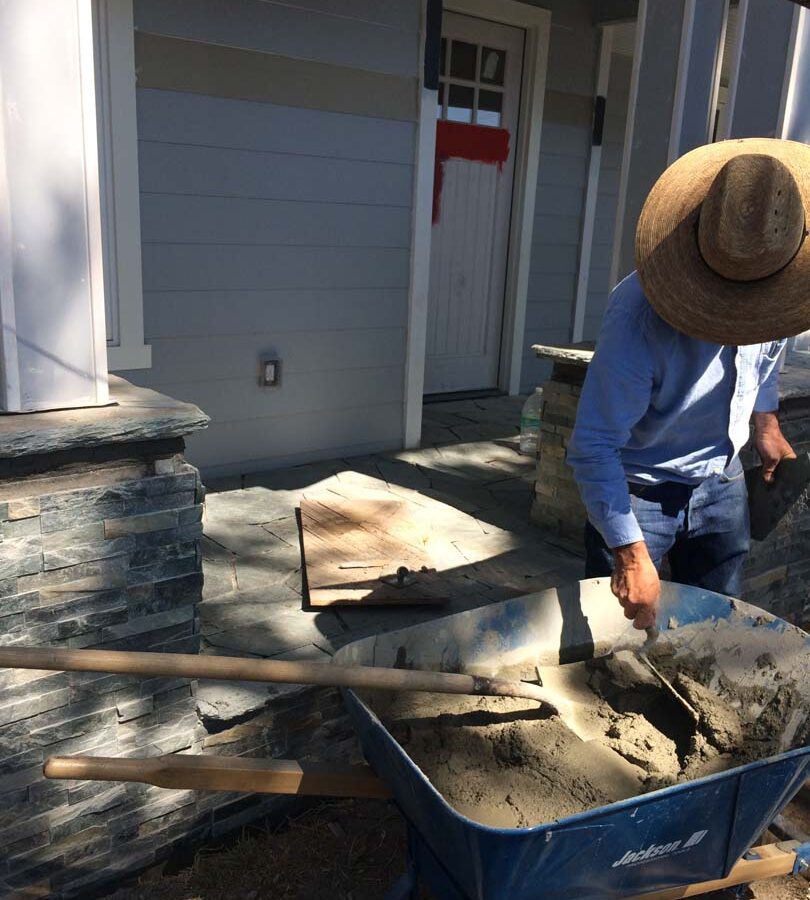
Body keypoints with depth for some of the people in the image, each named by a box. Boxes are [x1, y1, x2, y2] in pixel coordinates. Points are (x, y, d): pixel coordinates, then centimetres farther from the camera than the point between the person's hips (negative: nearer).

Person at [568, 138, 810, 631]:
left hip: (722, 484, 6)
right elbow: (594, 446, -29)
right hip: (639, 490, -5)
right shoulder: (641, 317, -33)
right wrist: (632, 554, -29)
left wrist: (766, 425, 19)